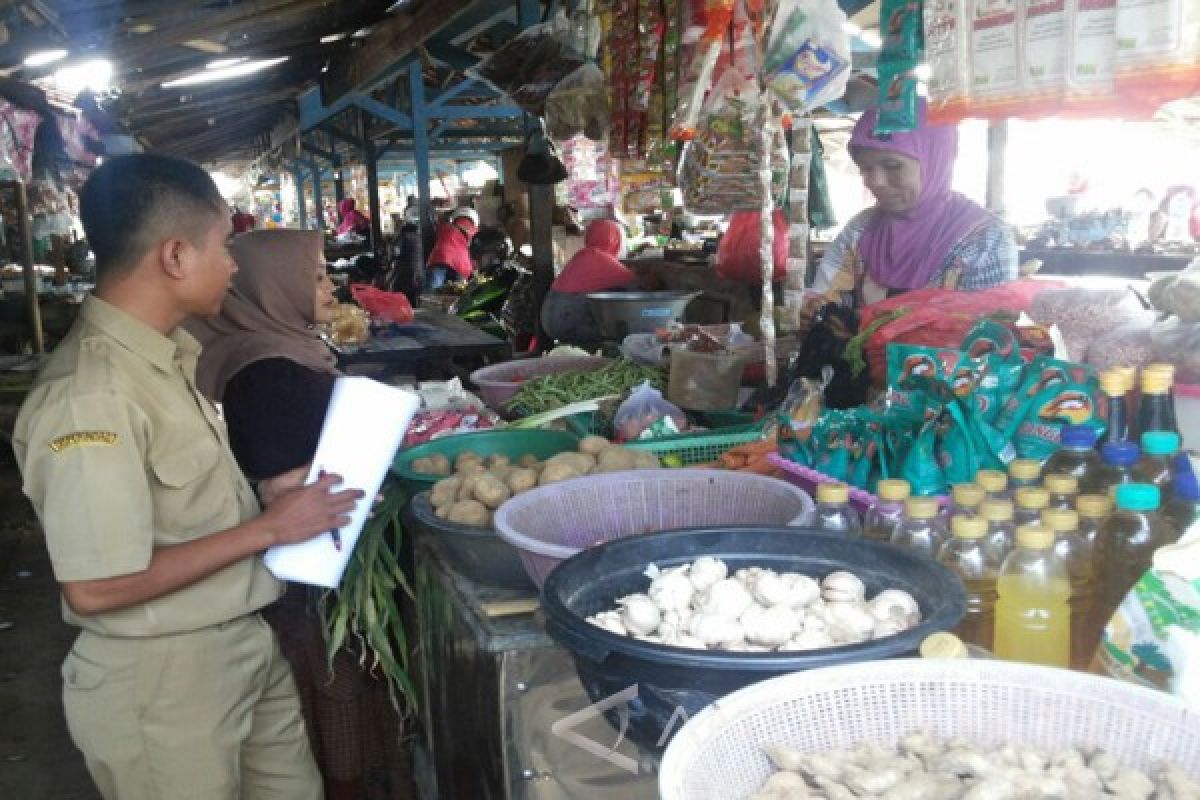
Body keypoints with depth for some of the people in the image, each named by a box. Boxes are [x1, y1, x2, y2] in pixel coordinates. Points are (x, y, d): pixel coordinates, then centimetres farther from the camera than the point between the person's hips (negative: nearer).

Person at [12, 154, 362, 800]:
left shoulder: (169, 353, 3)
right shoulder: (89, 393, -24)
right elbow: (94, 589, -26)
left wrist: (263, 492, -2)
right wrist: (267, 528, -20)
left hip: (245, 646, 8)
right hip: (165, 682, -8)